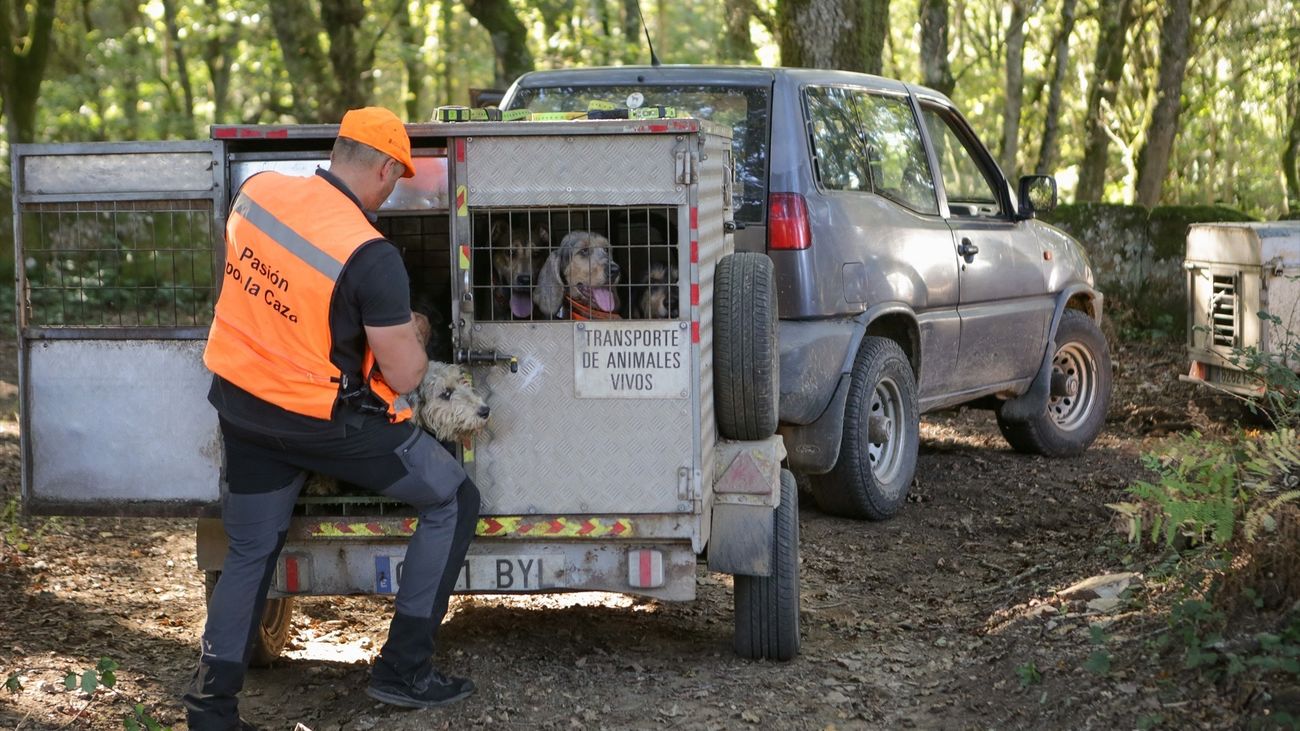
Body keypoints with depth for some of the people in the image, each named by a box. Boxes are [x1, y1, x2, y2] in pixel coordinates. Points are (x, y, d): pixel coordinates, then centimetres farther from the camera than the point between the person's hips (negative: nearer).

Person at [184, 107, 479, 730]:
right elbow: (404, 376, -18)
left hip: (241, 401, 7)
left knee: (250, 551, 21)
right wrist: (414, 334, 4)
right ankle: (403, 669, 10)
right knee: (453, 502, 9)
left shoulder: (257, 189, -5)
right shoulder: (370, 256, -23)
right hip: (322, 421, -6)